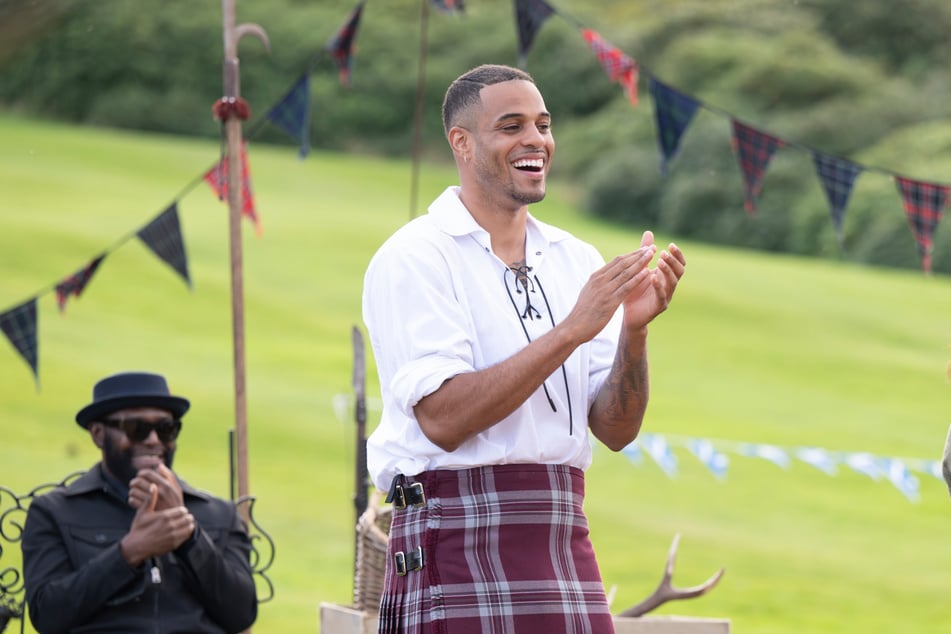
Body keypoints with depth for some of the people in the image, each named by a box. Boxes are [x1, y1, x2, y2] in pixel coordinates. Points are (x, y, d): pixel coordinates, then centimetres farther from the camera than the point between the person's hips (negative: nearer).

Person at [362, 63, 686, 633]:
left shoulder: (578, 261, 12)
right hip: (460, 538, -5)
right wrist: (571, 330, -17)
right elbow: (442, 418, -16)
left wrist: (635, 329, -10)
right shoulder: (415, 258, -5)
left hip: (564, 538, 5)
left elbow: (616, 431, 8)